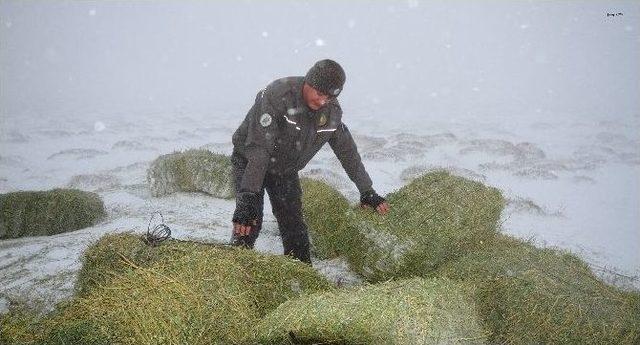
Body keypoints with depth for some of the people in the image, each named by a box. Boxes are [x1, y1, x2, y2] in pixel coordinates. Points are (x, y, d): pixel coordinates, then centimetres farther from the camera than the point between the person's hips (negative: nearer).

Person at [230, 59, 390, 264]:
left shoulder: (332, 111, -12)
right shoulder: (277, 95, -32)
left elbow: (347, 151, 0)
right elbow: (258, 148, -37)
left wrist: (367, 192, 4)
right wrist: (248, 198, -42)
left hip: (286, 169, 5)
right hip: (249, 161, -4)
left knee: (294, 228, 0)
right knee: (249, 223, -18)